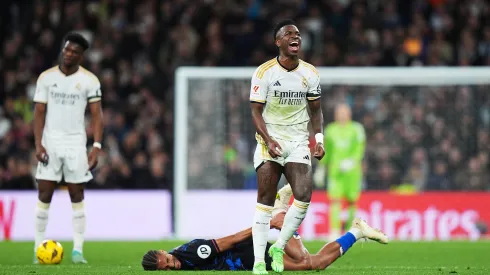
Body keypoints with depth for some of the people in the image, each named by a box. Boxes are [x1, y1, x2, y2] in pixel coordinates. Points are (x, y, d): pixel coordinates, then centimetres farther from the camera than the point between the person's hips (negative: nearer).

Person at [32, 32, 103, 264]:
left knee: (77, 196, 1)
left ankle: (78, 250, 2)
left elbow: (97, 115, -2)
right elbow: (39, 112, 2)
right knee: (44, 195, -1)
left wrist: (97, 146, -12)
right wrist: (38, 144, -9)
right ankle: (39, 248, 3)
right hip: (50, 143, 1)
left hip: (76, 144, -1)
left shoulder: (89, 80, -2)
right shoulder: (46, 77, 1)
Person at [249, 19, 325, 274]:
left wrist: (319, 138, 0)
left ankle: (279, 248, 6)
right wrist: (268, 140, -18)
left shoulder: (310, 73, 5)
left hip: (299, 142, 3)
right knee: (265, 200, -7)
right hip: (270, 141, -3)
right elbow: (255, 111, -5)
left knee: (304, 196, -13)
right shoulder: (264, 72, -6)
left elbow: (315, 110, 15)